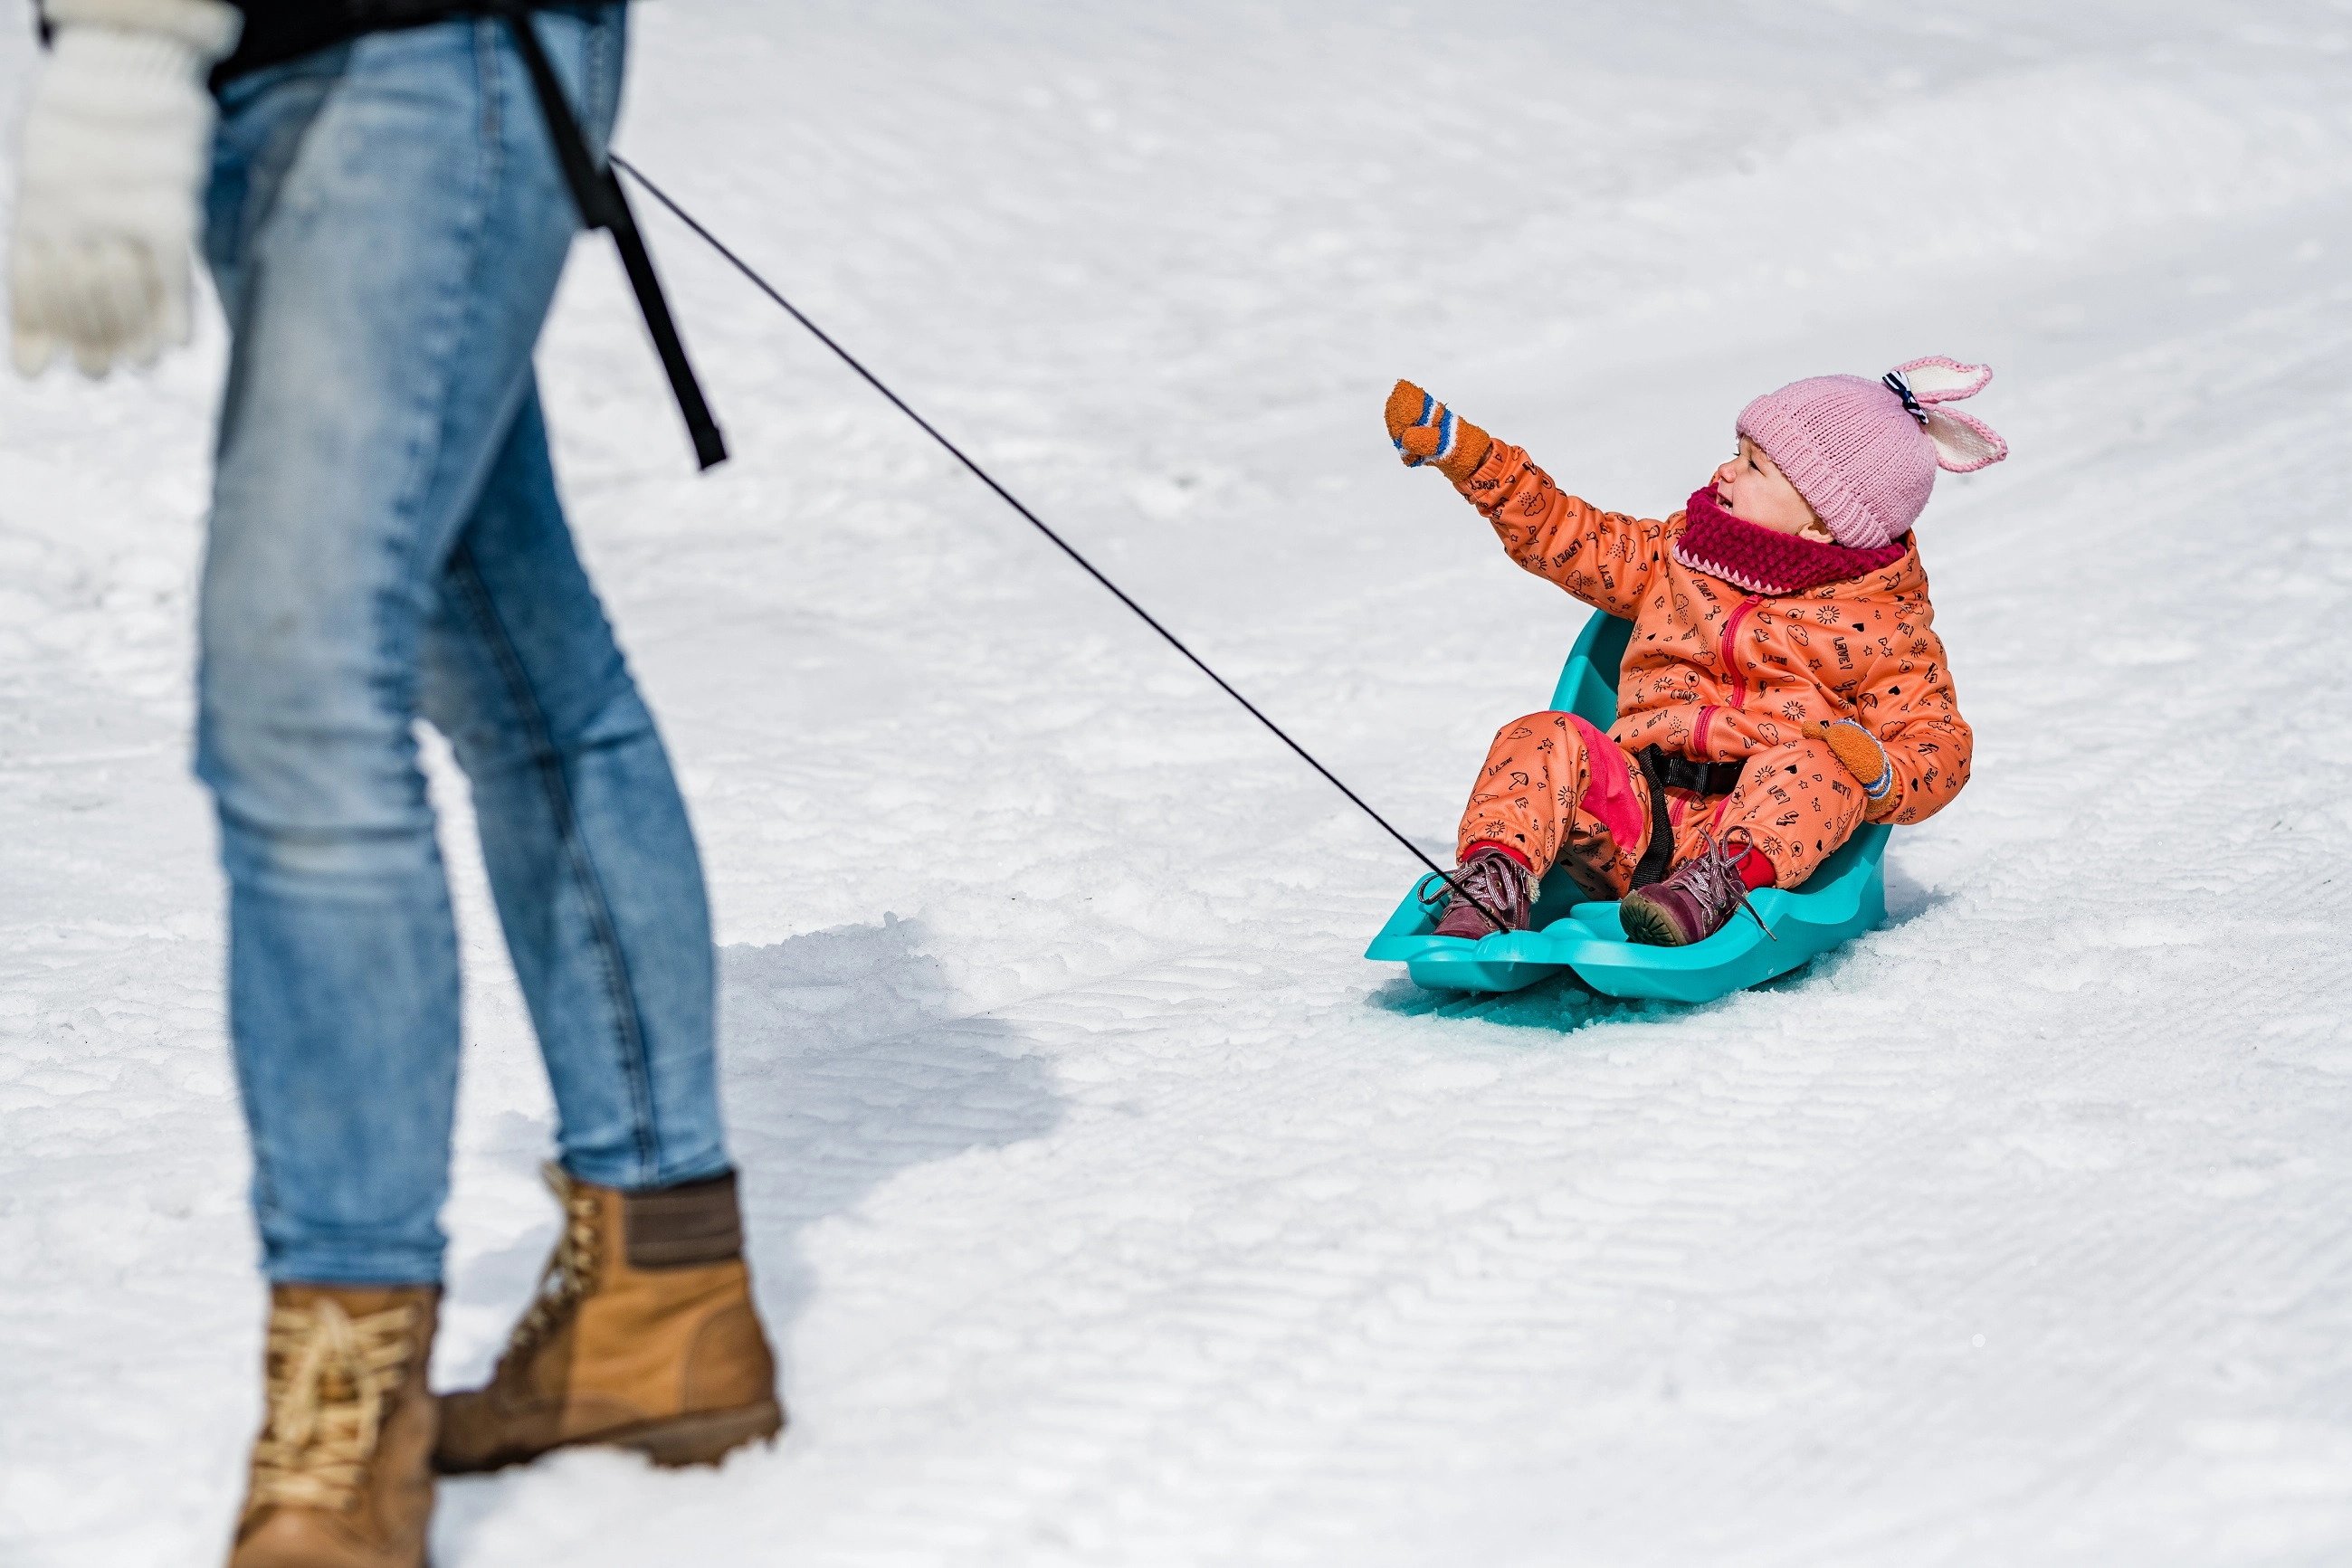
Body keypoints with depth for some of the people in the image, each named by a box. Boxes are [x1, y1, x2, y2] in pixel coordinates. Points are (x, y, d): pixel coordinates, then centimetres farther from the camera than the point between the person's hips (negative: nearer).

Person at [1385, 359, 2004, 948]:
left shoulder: (1888, 629, 4)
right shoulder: (1680, 556, 18)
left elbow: (1940, 750, 0)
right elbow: (1566, 534, 23)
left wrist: (1878, 778, -24)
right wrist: (1460, 449, 17)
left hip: (1762, 823, -4)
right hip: (1636, 806, 4)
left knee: (1813, 766, -35)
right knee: (1542, 741, -20)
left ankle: (1717, 886, -54)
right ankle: (1495, 879, -37)